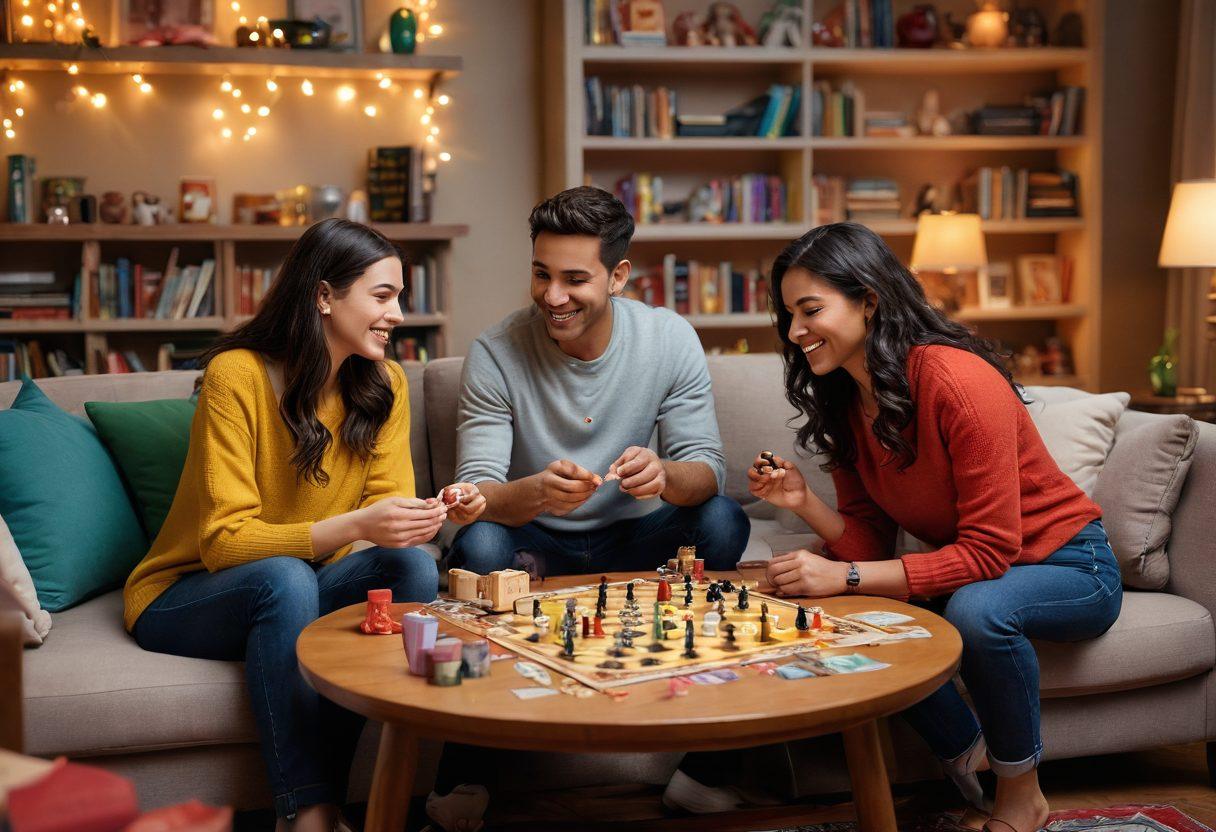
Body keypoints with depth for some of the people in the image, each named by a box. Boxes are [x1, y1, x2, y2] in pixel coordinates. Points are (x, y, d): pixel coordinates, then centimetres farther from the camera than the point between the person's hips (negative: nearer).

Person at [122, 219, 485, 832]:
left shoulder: (385, 384, -1)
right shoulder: (237, 374, -19)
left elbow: (389, 501, -5)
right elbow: (224, 540, -24)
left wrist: (438, 511, -29)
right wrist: (353, 526, -38)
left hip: (303, 586, 5)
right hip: (185, 595, -5)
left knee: (414, 567, -23)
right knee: (284, 577, -36)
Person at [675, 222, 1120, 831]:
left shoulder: (957, 380, -27)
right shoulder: (844, 401, -2)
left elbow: (987, 552, -27)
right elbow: (870, 544, -2)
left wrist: (845, 577, -31)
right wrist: (803, 502, -21)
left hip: (1066, 566, -6)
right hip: (969, 571, 7)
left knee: (976, 609, -36)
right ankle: (968, 762, 2)